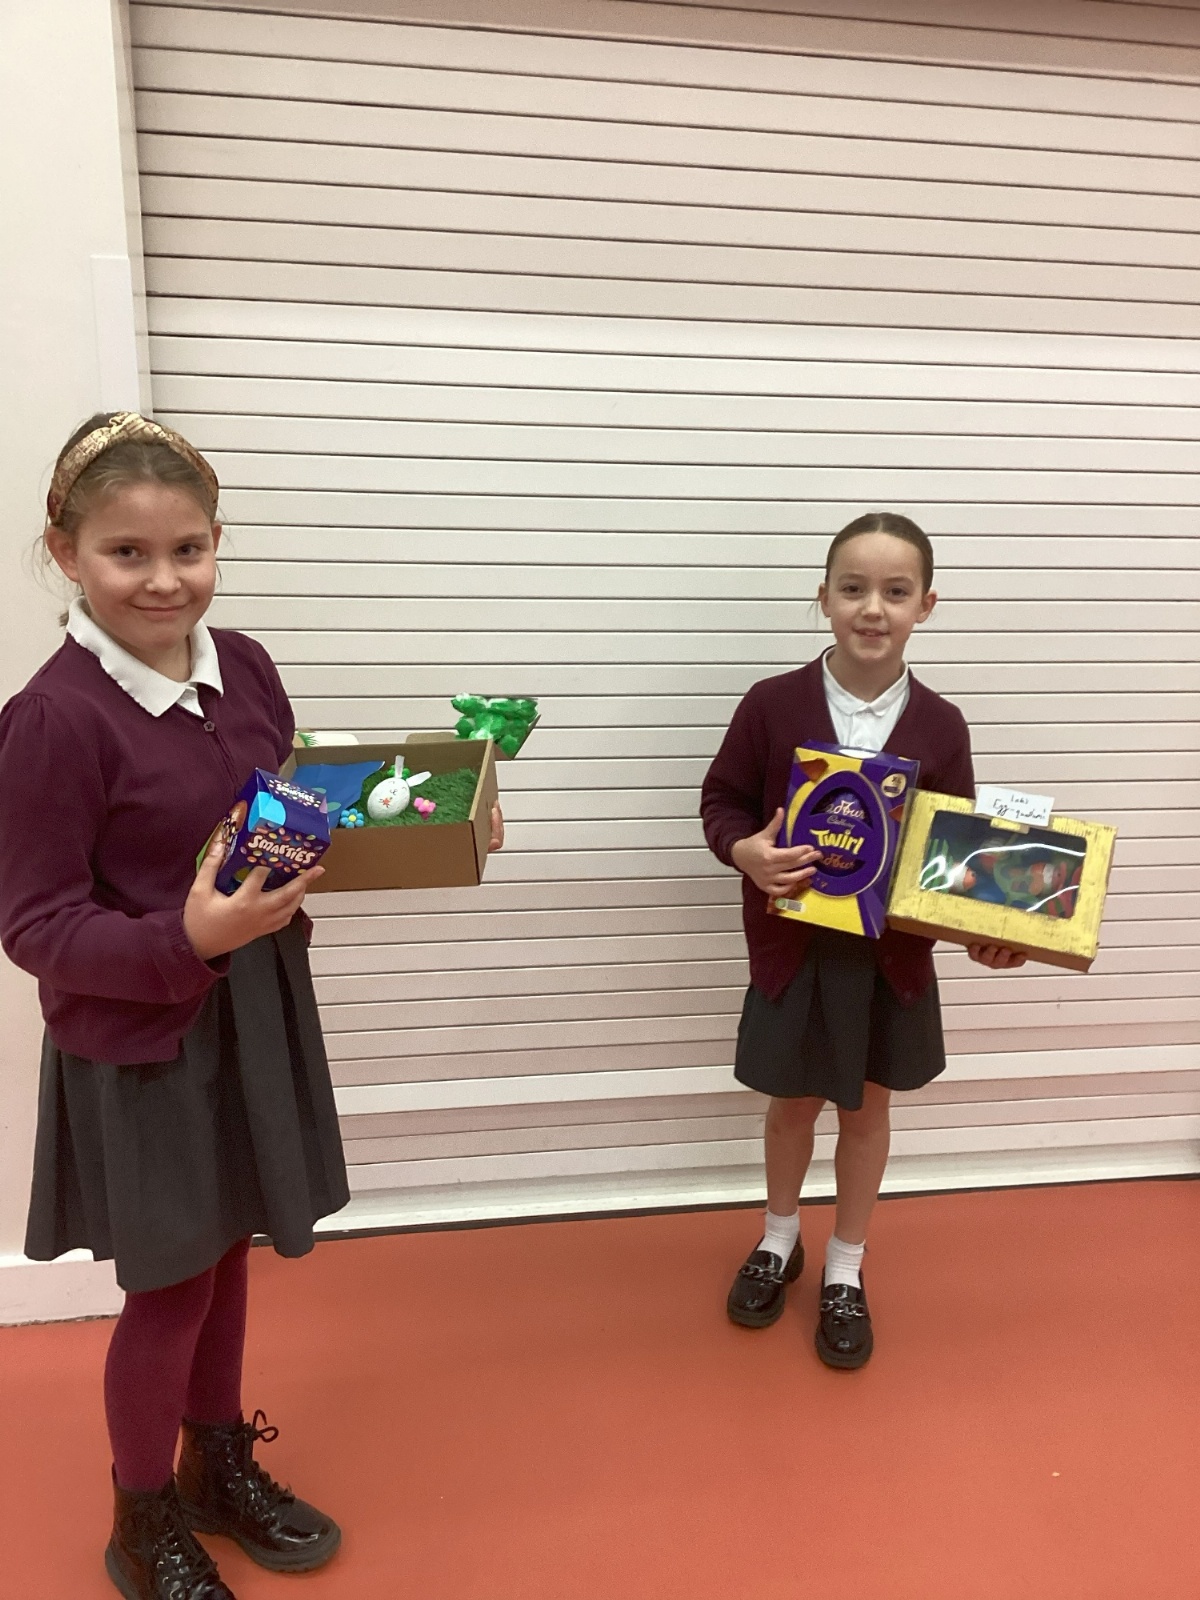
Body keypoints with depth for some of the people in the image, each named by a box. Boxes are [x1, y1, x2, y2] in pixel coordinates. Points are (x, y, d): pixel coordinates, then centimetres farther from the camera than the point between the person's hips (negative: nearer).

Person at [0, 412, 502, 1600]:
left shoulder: (243, 666, -2)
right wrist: (188, 938, -31)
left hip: (256, 1013, 6)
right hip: (139, 1043, -5)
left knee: (228, 1254, 22)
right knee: (171, 1285, 12)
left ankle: (220, 1466, 48)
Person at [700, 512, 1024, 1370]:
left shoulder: (940, 725, -7)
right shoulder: (773, 704, -12)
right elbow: (721, 799, -2)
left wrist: (985, 928, -15)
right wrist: (744, 850, -23)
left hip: (894, 953, 1)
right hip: (794, 946, -1)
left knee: (868, 1107, 17)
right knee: (793, 1102, 17)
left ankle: (846, 1271, 40)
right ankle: (780, 1240, 45)